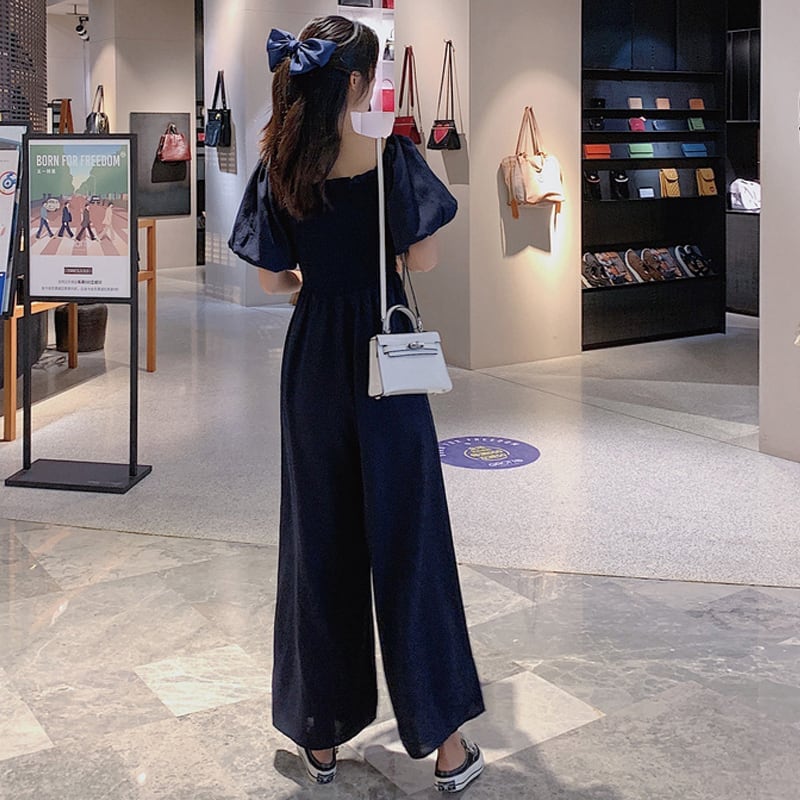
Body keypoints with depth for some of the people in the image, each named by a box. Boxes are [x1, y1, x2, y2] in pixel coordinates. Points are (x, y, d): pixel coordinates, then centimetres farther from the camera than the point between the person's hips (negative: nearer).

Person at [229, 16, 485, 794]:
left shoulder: (278, 168, -1)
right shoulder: (391, 156, -11)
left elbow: (272, 277, 2)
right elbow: (423, 259, -7)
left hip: (313, 357, 3)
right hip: (384, 351, -3)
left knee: (317, 539, 12)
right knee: (407, 538, 4)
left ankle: (320, 733, 21)